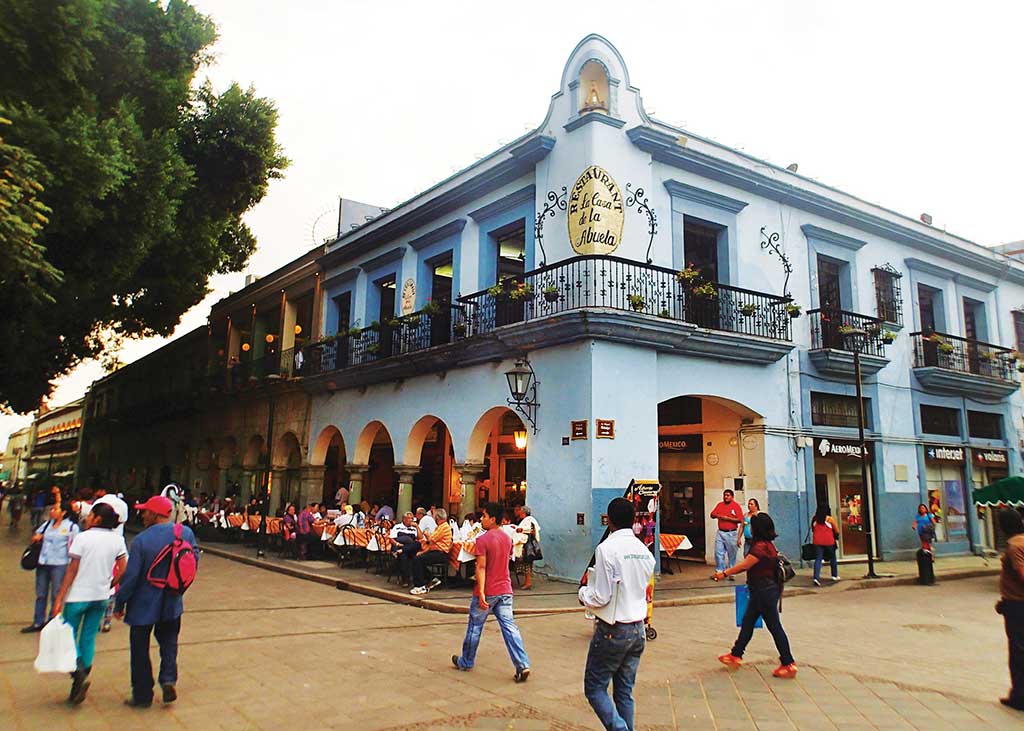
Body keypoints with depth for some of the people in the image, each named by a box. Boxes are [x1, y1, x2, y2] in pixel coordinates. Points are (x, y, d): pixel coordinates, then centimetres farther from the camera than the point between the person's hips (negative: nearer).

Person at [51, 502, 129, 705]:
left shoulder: (82, 538, -12)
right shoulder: (118, 540, 0)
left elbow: (72, 571, -11)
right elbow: (123, 570, -3)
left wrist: (59, 598, -6)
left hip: (78, 595, -4)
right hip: (101, 597, 4)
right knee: (89, 638, 15)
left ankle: (79, 674, -14)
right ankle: (78, 687, 19)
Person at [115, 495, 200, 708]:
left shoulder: (142, 540, -19)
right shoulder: (186, 533, -6)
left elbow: (130, 576, -16)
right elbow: (194, 560, 5)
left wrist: (119, 604, -4)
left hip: (143, 605, -4)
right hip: (172, 604, 4)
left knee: (140, 650, 12)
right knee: (169, 642, 21)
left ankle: (142, 695, 19)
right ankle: (169, 679, 1)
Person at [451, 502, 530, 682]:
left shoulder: (483, 540, -14)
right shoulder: (507, 538, 7)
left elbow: (481, 567, -20)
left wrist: (481, 592, -23)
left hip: (488, 591, -5)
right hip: (505, 590, 5)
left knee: (475, 626, 12)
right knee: (509, 626, 2)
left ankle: (466, 662, 27)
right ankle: (523, 665, -8)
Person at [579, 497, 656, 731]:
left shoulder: (607, 548, -17)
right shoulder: (644, 550, 5)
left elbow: (600, 597, -18)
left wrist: (583, 592, 3)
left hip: (612, 630, -7)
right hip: (638, 628, 7)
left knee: (594, 688, 5)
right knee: (625, 692, 15)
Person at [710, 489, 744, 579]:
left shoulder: (736, 506, -2)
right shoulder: (720, 505, 12)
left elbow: (740, 520, -9)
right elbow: (712, 514, 11)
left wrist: (728, 518, -15)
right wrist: (717, 515, -10)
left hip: (731, 533, -4)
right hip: (720, 532, 4)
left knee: (731, 555, 2)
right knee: (718, 553, 1)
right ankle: (719, 572, 9)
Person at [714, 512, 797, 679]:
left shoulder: (761, 547, -22)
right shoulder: (765, 545, 10)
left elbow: (744, 565, -19)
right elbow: (747, 566, 12)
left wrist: (725, 573, -11)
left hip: (765, 591, -11)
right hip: (761, 591, 11)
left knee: (774, 626, -1)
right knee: (748, 621, 16)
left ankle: (788, 664, 8)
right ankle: (736, 655, 25)